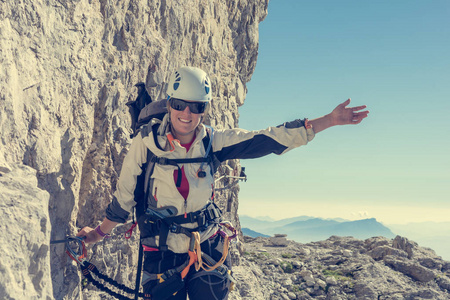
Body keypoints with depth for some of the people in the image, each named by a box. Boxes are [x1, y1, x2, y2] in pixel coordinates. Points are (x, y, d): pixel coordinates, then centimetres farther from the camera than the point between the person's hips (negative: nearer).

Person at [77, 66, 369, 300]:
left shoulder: (213, 142, -5)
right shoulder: (147, 141, -10)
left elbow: (269, 139, -10)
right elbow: (125, 194, 1)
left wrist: (330, 120, -14)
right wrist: (100, 232, 10)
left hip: (207, 248, 2)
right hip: (162, 253, -1)